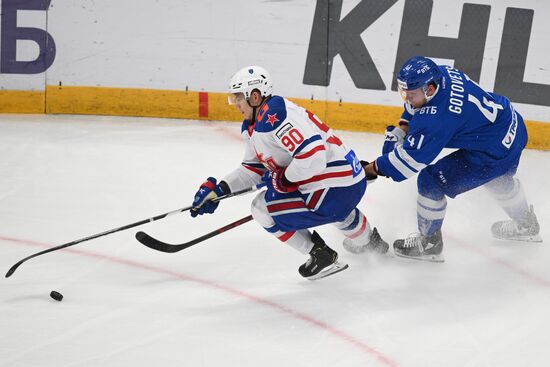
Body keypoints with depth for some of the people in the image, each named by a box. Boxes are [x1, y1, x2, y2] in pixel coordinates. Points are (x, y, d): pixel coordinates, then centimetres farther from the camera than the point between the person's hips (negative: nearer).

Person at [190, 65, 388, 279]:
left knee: (263, 208, -6)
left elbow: (312, 156, -33)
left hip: (336, 188, -11)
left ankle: (321, 255, 5)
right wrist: (218, 189, 8)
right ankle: (367, 241, 68)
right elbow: (254, 168, 18)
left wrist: (282, 180, -18)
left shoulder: (273, 116, -25)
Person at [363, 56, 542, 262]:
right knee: (497, 178, 39)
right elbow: (415, 107, 13)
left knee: (431, 181, -6)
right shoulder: (442, 73, -9)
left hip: (495, 151, -10)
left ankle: (429, 242, 15)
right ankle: (526, 226, 65)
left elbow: (411, 159, -27)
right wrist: (400, 130, 1)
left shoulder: (437, 118, -33)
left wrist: (371, 169, -19)